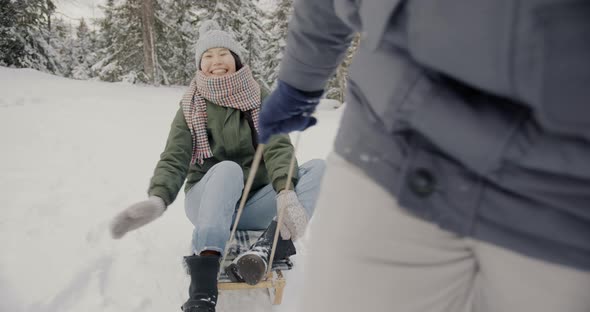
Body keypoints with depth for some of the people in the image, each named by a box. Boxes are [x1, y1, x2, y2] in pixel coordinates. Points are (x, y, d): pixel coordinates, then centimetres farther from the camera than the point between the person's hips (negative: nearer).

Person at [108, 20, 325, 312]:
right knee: (228, 168, -36)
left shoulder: (260, 99, 1)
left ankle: (265, 247, -39)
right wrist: (158, 198, -34)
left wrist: (285, 192, -34)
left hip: (254, 203, 2)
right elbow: (174, 159, -11)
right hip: (208, 203, -1)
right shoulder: (190, 109, 1)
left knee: (319, 168, -20)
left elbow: (278, 146, -13)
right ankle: (203, 288, -46)